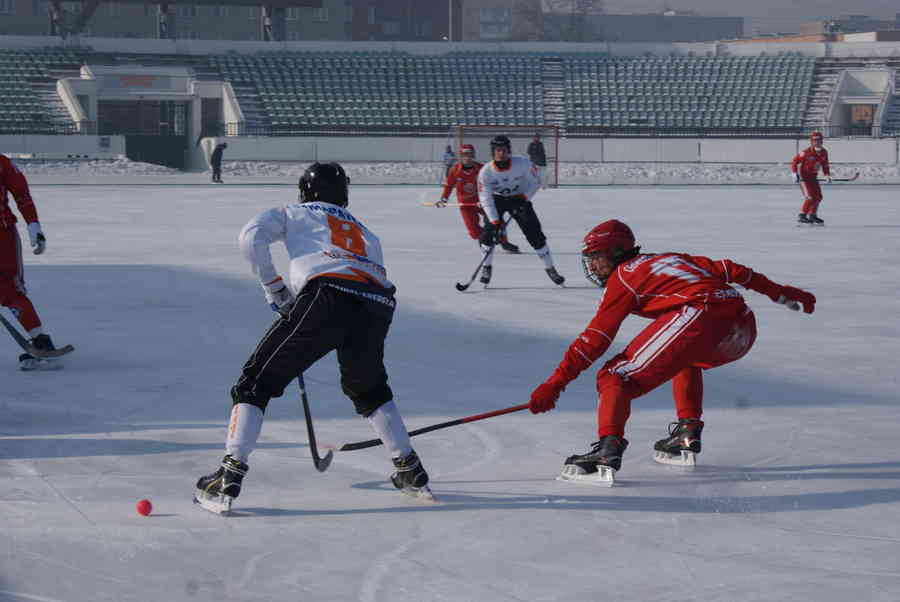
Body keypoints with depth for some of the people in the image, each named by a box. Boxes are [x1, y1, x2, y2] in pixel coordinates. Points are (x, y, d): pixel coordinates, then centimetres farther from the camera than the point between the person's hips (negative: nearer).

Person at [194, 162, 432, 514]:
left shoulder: (294, 213, 26)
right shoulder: (365, 233, 39)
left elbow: (252, 237, 8)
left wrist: (274, 288, 15)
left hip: (327, 297, -5)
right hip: (378, 305, 5)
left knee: (258, 381, 6)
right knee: (367, 388, 31)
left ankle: (230, 475, -5)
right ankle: (410, 472, 31)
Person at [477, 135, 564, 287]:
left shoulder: (523, 164, -25)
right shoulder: (485, 172, -24)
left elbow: (535, 181, -9)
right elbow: (485, 199, -21)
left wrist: (524, 197, -22)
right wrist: (495, 221, -28)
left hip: (519, 197, 0)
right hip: (497, 199, 0)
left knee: (535, 233, -6)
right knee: (489, 231, -17)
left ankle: (550, 268, 7)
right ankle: (486, 267, 1)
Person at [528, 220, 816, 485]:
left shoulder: (622, 276, 15)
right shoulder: (668, 258, 35)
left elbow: (595, 339, 8)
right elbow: (726, 269, 30)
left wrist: (555, 383, 8)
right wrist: (780, 292, 36)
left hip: (700, 315, -8)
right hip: (743, 323, 8)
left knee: (616, 376, -4)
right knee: (687, 360, 38)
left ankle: (607, 451, -24)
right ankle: (687, 438, 28)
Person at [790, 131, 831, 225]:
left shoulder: (824, 152, -2)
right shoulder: (806, 153, -22)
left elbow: (825, 165, 11)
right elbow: (794, 162, -15)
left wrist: (827, 175, -3)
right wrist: (795, 174, -23)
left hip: (813, 177, 8)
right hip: (804, 177, -7)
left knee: (818, 197, 11)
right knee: (809, 197, -18)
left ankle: (812, 215, 26)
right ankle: (801, 216, -11)